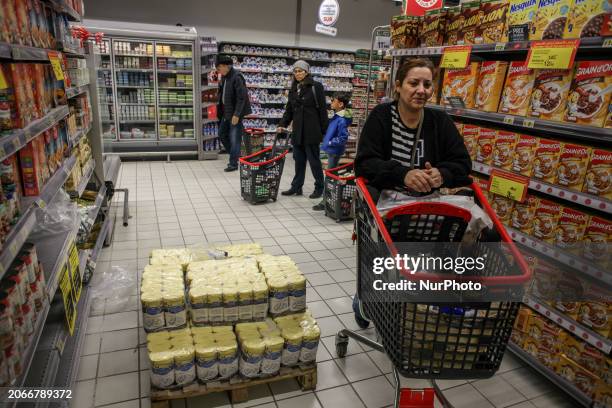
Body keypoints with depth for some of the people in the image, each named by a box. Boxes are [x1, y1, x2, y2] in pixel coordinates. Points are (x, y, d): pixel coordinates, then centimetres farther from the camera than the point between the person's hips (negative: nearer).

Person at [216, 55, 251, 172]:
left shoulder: (236, 77, -17)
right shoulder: (224, 77, 10)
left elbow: (241, 97, -21)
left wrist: (236, 114, -22)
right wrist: (220, 110, 13)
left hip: (235, 113, -10)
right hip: (226, 112, 10)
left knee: (234, 138, -4)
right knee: (222, 134, 17)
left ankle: (233, 164, 5)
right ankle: (234, 156, 31)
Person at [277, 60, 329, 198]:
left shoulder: (316, 87, -4)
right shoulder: (293, 89, 14)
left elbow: (322, 109, -7)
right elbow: (289, 109, 16)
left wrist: (324, 130, -10)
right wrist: (282, 124, 2)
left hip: (311, 131, -6)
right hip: (298, 131, 6)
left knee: (314, 159, 1)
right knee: (299, 159, 10)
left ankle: (319, 188, 13)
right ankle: (296, 187, 18)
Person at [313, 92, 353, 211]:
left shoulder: (341, 120, -21)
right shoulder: (336, 116, 7)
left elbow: (343, 138, -24)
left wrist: (330, 142, -17)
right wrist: (327, 140, 11)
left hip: (334, 151, -10)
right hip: (332, 150, 10)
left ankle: (325, 202, 9)